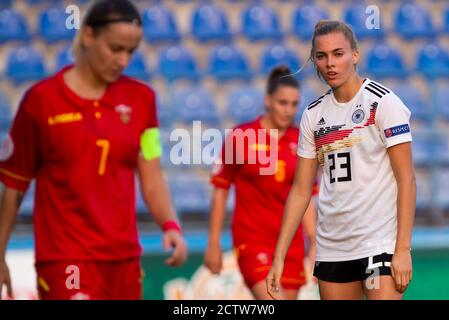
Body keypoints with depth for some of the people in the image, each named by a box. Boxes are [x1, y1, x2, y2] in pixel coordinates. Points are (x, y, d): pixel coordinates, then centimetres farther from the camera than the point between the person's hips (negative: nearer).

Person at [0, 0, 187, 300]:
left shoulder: (141, 98, 6)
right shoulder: (41, 100, -4)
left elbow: (151, 178, 6)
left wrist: (171, 225, -12)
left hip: (124, 258, 4)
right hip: (64, 260, -4)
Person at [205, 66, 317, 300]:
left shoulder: (300, 142, 6)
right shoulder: (240, 137, -4)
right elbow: (220, 190, 0)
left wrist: (314, 244, 6)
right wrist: (213, 243, -2)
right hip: (252, 237, -5)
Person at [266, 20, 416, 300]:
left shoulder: (382, 101, -5)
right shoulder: (313, 114, 10)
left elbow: (406, 179, -8)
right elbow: (301, 191, 12)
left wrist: (403, 249, -16)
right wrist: (279, 257, 6)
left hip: (379, 243, -5)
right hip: (331, 248, 5)